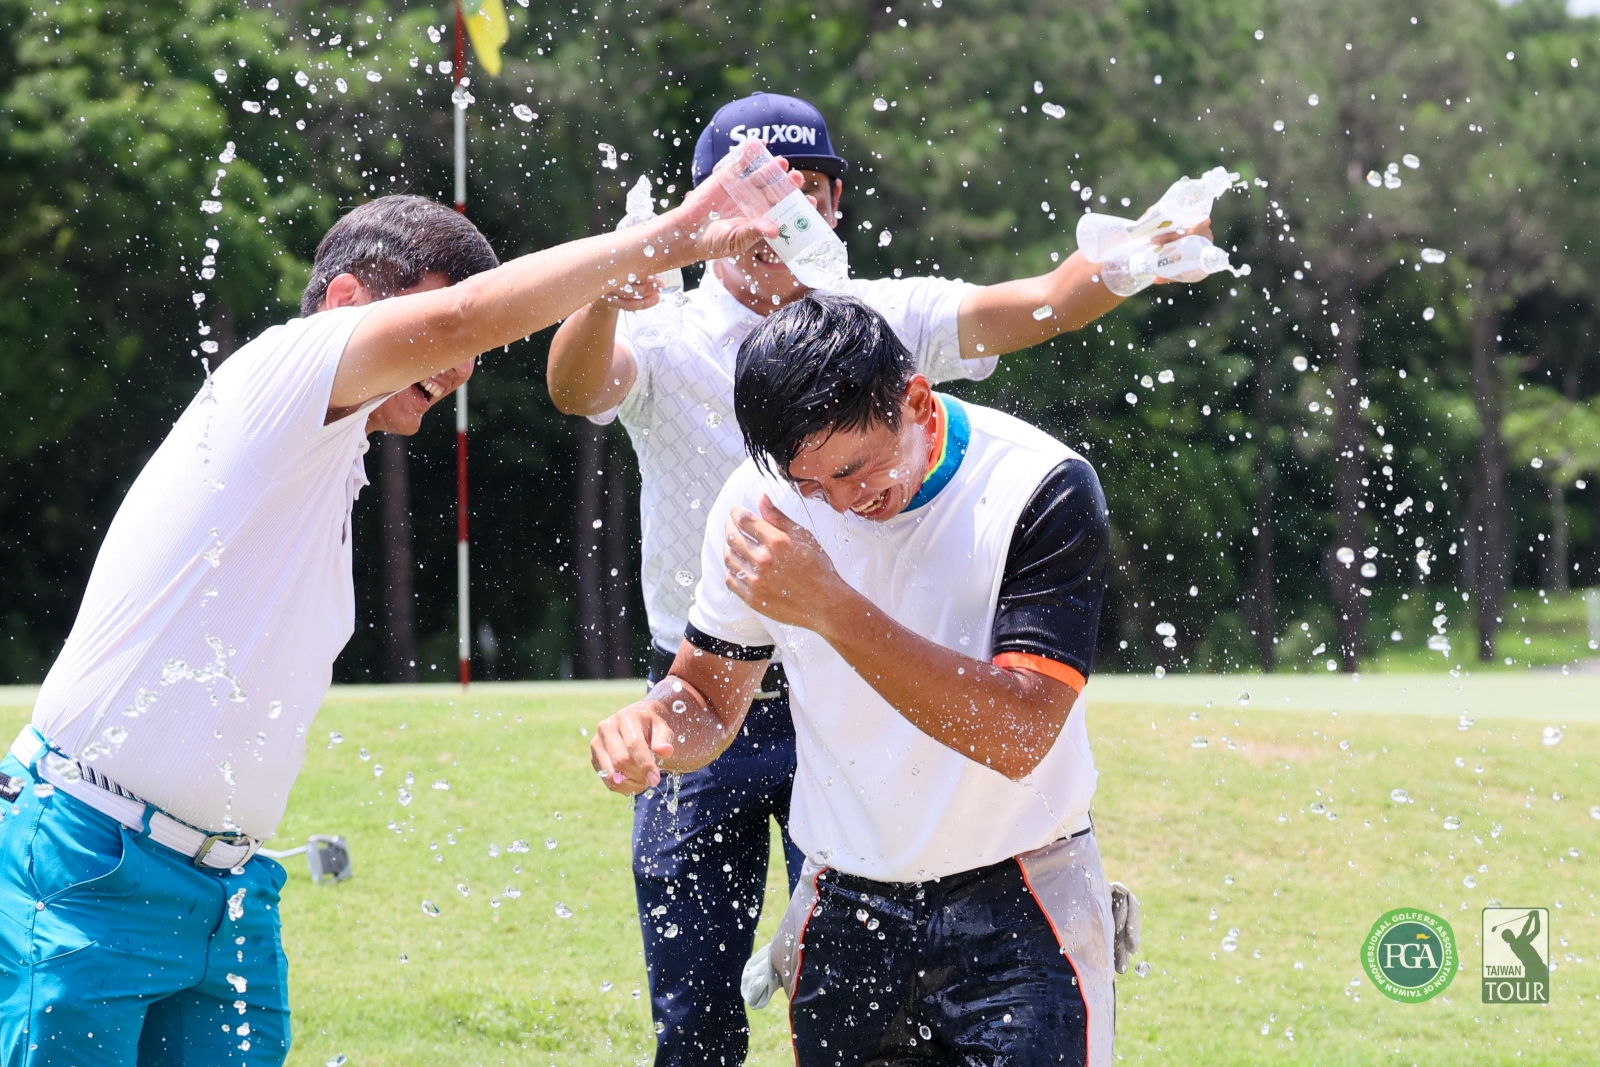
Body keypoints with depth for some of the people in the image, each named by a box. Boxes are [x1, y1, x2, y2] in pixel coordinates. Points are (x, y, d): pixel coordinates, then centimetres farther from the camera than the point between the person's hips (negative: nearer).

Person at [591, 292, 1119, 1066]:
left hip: (1014, 910, -3)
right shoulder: (759, 501, -5)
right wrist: (654, 726, -19)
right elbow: (709, 697, 7)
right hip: (845, 909, 4)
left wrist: (834, 610, -32)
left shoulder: (1042, 488, -17)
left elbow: (1019, 737, -26)